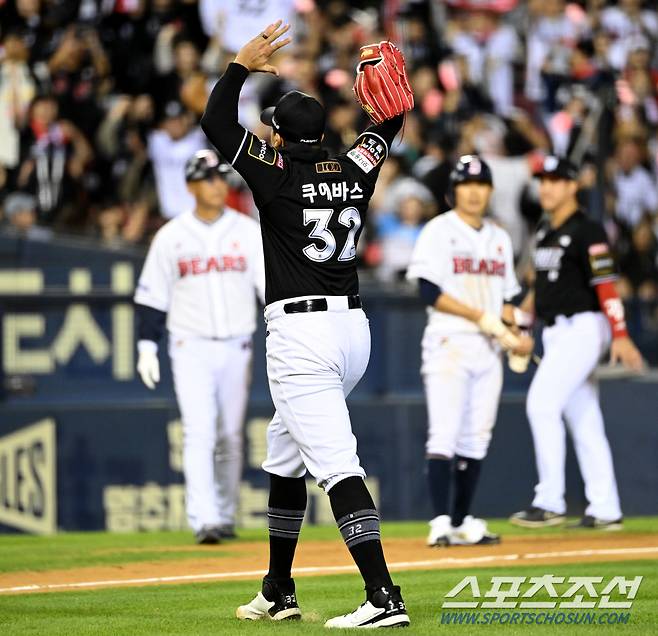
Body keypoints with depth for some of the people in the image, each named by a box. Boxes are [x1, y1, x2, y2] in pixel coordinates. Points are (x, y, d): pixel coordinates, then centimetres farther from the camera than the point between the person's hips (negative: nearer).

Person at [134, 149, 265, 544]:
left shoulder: (248, 231, 4)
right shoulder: (171, 237, 3)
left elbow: (272, 285, 1)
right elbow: (152, 297, 6)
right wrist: (147, 346, 0)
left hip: (237, 348, 2)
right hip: (191, 348, -2)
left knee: (230, 437, 7)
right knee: (199, 433, -12)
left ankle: (226, 517, 18)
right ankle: (203, 521, -18)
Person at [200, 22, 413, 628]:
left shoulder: (278, 174, -8)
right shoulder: (354, 171, 9)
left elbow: (216, 122, -2)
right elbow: (389, 124, 25)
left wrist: (241, 66, 6)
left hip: (301, 332, -8)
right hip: (354, 326, 8)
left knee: (336, 464, -15)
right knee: (284, 458, 21)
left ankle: (384, 596, -25)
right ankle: (278, 593, 28)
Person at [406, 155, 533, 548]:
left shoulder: (500, 239, 17)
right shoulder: (439, 232, -2)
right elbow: (430, 292, -11)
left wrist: (513, 337, 2)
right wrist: (482, 316, -16)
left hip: (489, 349, 6)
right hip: (450, 344, -6)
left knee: (476, 439, 5)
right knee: (445, 435, -13)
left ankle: (461, 523, 9)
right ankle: (441, 522, -18)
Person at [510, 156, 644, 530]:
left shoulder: (587, 231, -10)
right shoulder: (545, 232, 16)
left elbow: (606, 284, -18)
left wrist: (620, 336, -24)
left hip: (581, 328, -9)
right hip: (556, 332, 9)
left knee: (542, 404, -17)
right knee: (584, 420, 8)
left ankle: (550, 502, -16)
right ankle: (604, 511, 9)